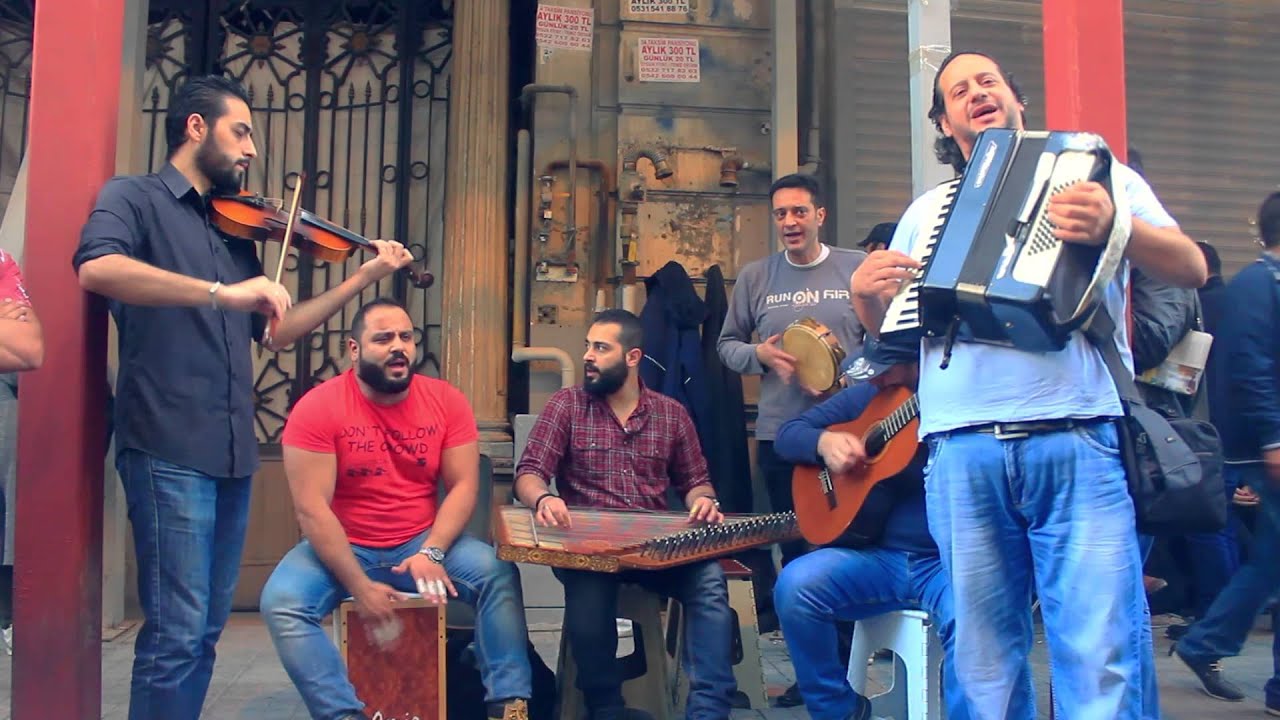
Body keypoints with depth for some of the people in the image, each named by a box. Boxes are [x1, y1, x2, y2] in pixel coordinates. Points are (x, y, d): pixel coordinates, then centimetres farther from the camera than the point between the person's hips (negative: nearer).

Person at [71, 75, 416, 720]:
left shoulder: (236, 230, 21)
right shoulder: (134, 197, 0)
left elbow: (276, 331, 21)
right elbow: (96, 268, -22)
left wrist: (364, 278, 16)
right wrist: (221, 292, -29)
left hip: (231, 452, 7)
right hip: (169, 449, -7)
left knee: (206, 631, 12)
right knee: (177, 635, -7)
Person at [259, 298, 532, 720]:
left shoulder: (446, 401, -4)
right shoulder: (318, 408, -13)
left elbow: (464, 485, -6)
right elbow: (311, 509, -17)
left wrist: (431, 552, -23)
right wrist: (359, 586, -22)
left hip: (423, 542, 2)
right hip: (342, 547, -1)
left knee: (499, 576, -21)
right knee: (281, 602, -28)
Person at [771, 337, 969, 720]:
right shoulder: (865, 396, 10)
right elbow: (788, 433, 14)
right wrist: (824, 442, -9)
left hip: (949, 560, -4)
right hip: (877, 555, 4)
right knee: (795, 584, -21)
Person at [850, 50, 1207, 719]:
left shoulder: (1099, 175, 14)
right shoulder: (926, 211, 23)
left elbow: (1191, 268, 2)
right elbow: (887, 331, 22)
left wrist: (1115, 227, -18)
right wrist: (865, 294, -1)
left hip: (1078, 443, -2)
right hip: (961, 454, 3)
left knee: (1102, 659, -8)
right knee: (984, 665, 6)